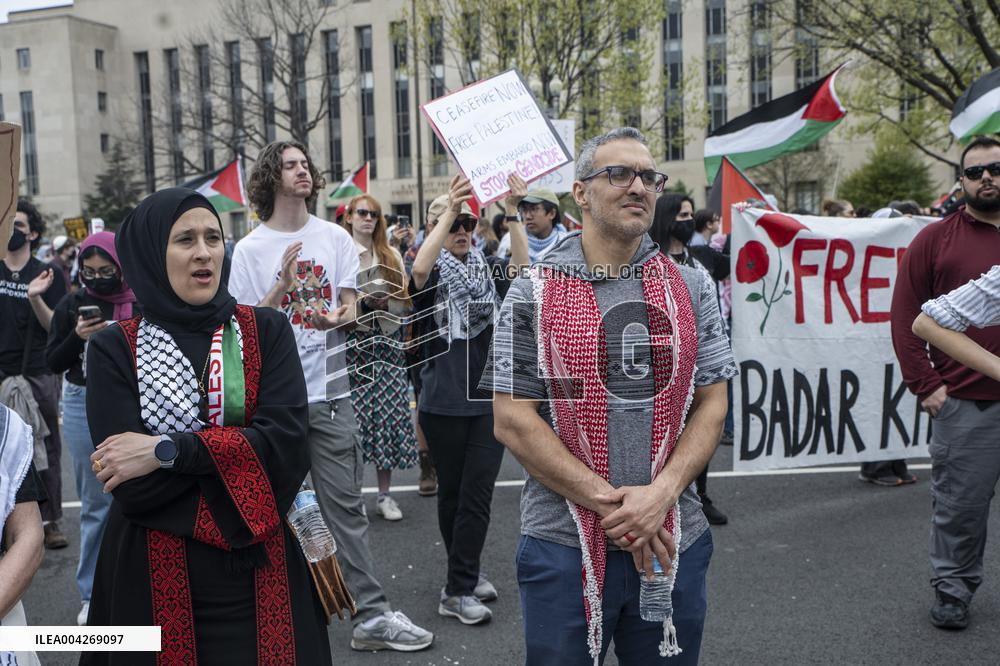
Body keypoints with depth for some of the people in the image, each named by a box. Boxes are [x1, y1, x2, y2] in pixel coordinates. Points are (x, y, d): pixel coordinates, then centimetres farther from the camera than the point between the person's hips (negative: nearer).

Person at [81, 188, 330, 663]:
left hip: (258, 570, 1)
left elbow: (287, 442, -15)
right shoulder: (114, 349, -4)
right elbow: (130, 486, -14)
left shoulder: (265, 331, 0)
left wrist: (167, 451, -18)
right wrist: (238, 449, -15)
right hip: (154, 574, -1)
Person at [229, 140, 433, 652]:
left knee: (346, 505, 2)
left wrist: (338, 317, -17)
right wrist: (283, 285, -16)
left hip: (328, 391, 1)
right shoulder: (249, 249, 0)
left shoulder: (335, 238, 7)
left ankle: (371, 615, 6)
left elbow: (351, 308, 7)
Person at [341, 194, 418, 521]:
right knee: (353, 414, -4)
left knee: (389, 414, 1)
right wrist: (363, 301, -16)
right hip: (352, 343, -3)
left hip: (387, 343, 3)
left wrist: (385, 303, -8)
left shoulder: (392, 257, 13)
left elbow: (405, 302, 11)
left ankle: (384, 493, 10)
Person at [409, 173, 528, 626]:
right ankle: (466, 573, 25)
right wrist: (448, 211, -32)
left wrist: (513, 212, -22)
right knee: (451, 491, 9)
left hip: (489, 397, 2)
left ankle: (459, 589, 9)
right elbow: (419, 270, -26)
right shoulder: (433, 274, -1)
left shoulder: (487, 270, 7)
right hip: (444, 400, -2)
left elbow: (522, 270, -14)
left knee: (478, 492, -1)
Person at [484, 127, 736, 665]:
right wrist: (611, 502, -13)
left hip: (674, 543, 3)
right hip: (564, 544, -2)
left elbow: (712, 405, 3)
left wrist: (659, 495, -13)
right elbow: (512, 422, -8)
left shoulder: (691, 289, 5)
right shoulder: (533, 296, -4)